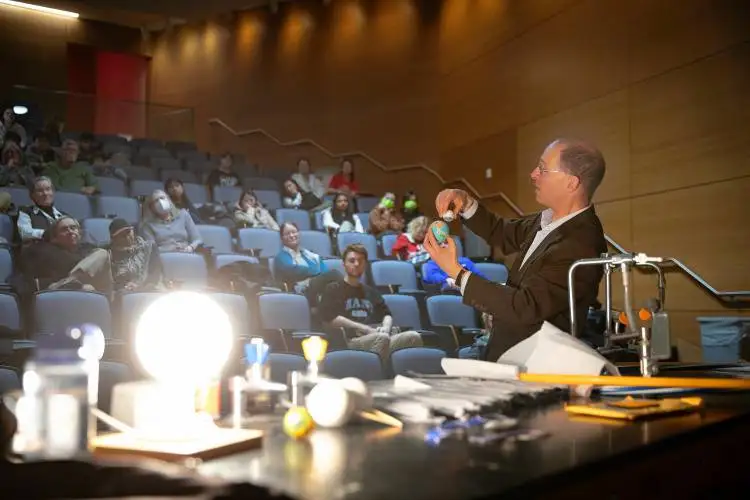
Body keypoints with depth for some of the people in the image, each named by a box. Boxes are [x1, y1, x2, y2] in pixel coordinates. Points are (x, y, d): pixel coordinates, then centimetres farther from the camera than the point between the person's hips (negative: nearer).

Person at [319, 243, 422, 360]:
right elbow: (330, 319, -2)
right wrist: (367, 329, -6)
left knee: (414, 336, -23)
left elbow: (387, 314, 25)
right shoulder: (334, 289, 13)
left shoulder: (371, 292, 31)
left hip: (380, 337, 6)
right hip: (351, 340, -5)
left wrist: (386, 328, -2)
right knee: (382, 337, -38)